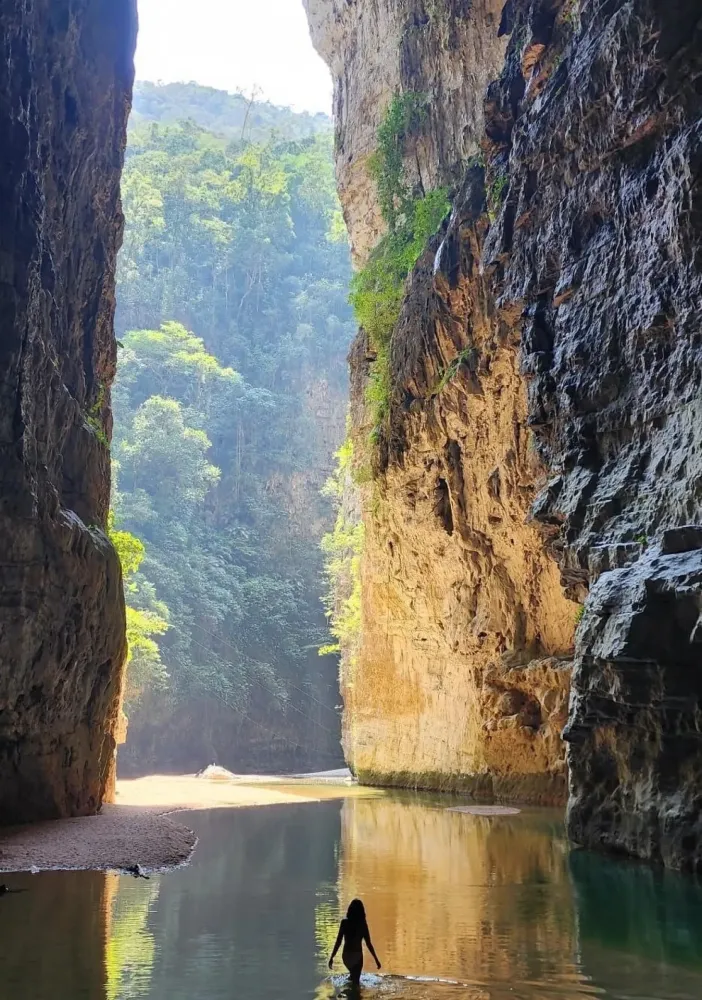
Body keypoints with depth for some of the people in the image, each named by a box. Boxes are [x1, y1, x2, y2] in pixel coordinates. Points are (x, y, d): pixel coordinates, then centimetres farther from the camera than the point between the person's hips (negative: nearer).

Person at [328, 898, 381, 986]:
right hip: (357, 955, -2)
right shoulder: (362, 924, -11)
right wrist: (376, 959, -1)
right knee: (355, 980, 10)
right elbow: (368, 943, -10)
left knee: (353, 975, 32)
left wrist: (332, 957, -2)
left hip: (346, 955, 2)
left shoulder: (344, 922, -9)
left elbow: (338, 941, -9)